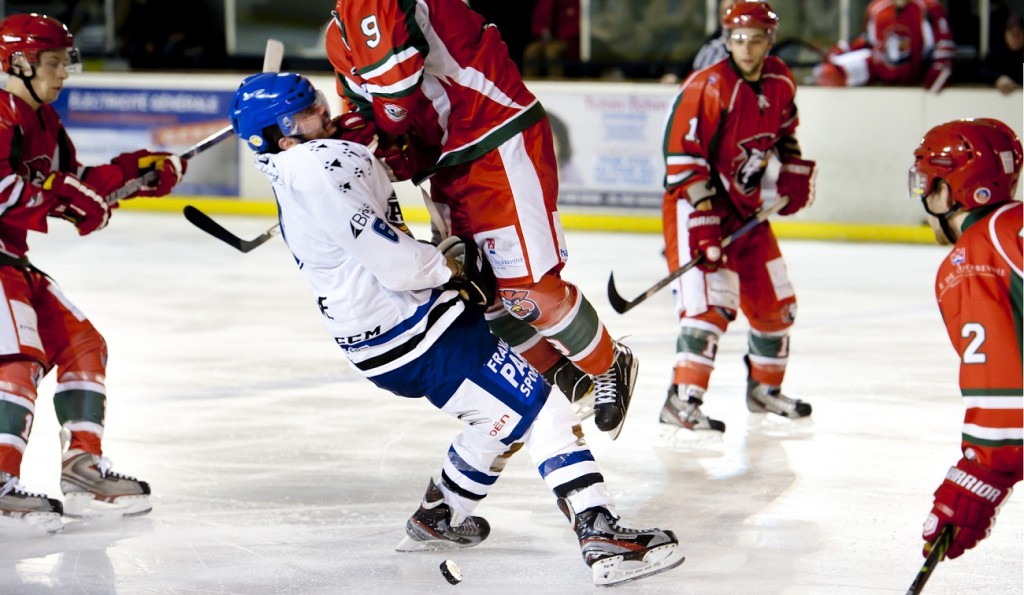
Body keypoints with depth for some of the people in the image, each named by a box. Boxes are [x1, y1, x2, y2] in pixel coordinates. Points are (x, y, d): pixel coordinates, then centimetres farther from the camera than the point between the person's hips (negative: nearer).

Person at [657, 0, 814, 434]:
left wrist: (794, 172, 11)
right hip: (698, 204, -8)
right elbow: (683, 158, -24)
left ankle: (765, 388, 33)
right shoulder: (709, 87, -22)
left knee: (774, 300, 14)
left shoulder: (780, 82, 2)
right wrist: (705, 219, -27)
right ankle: (682, 400, -21)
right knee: (711, 299, -21)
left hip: (747, 206, 8)